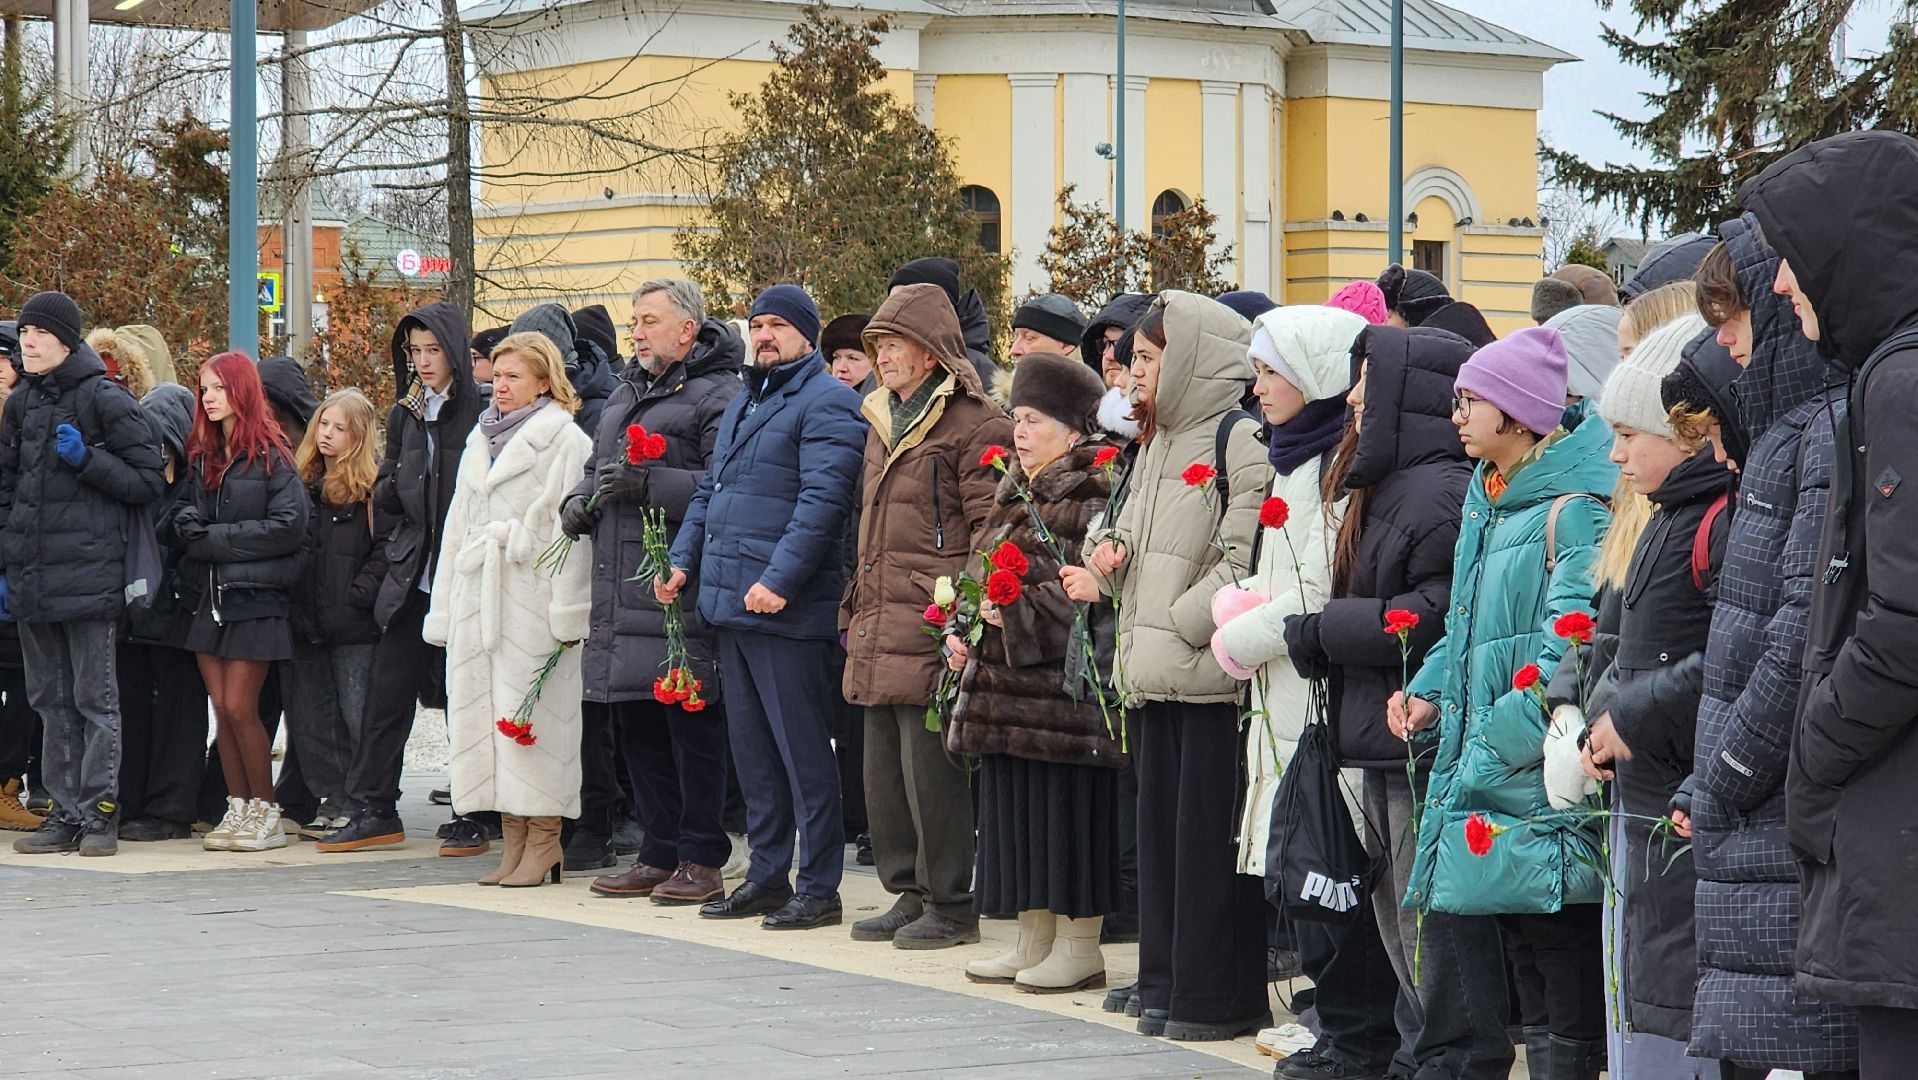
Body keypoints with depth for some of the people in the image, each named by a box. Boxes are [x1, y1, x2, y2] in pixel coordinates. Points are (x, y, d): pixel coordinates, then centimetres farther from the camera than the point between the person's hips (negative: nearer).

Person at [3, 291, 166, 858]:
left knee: (95, 699, -3)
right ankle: (65, 812, 13)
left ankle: (99, 813, 0)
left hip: (88, 572, -6)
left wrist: (87, 460, -17)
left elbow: (149, 481, -6)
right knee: (51, 701, 9)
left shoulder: (105, 400, -6)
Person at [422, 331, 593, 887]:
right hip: (476, 599, 7)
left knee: (531, 715, -7)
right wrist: (444, 607, 17)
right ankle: (513, 843, 8)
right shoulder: (481, 440, 20)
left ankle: (543, 841, -1)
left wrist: (568, 610, -17)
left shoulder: (564, 440, -4)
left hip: (532, 598, -7)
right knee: (482, 712, 4)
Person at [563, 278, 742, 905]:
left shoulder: (716, 397, -7)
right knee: (636, 723, 11)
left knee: (691, 724, -5)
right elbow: (598, 468, 31)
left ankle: (701, 860, 1)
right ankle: (660, 853, 19)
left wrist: (648, 483, -22)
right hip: (621, 589, 9)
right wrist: (580, 501, 10)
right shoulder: (625, 395, 21)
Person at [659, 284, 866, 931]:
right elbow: (710, 490, 25)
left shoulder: (826, 404, -8)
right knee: (750, 744, 13)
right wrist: (683, 559, 11)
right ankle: (766, 877, 20)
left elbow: (821, 501, -18)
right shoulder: (742, 404, 20)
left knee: (802, 747, -5)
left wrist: (779, 580, -24)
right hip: (729, 607, 9)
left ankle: (819, 888, -2)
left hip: (785, 609, -9)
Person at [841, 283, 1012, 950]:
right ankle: (910, 894, 21)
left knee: (930, 766, -7)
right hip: (879, 630, 9)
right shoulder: (882, 422, 20)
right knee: (884, 770, 11)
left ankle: (950, 906, 1)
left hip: (931, 628, -9)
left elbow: (990, 530, -13)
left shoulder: (974, 425, -7)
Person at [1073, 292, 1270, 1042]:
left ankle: (1219, 996, 1)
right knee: (1161, 825, 12)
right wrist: (1111, 551, 6)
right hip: (1155, 672, 9)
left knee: (1209, 832, -5)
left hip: (1212, 672, -9)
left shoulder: (1241, 442, -12)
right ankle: (1168, 980, 19)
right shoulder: (1157, 444, 19)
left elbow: (1245, 558, -18)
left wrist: (1180, 625, -17)